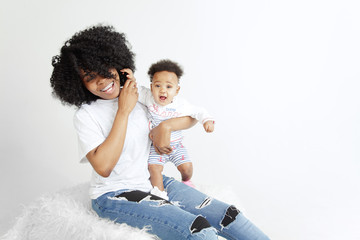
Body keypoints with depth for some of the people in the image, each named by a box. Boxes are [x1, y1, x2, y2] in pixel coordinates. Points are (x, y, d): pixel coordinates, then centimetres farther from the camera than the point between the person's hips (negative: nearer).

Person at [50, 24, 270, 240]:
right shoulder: (85, 115, -7)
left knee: (227, 215, -11)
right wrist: (124, 111, -17)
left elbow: (192, 116, 7)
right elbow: (103, 167, -21)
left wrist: (165, 126, -15)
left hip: (153, 181, 5)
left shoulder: (142, 94, 3)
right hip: (115, 195, -4)